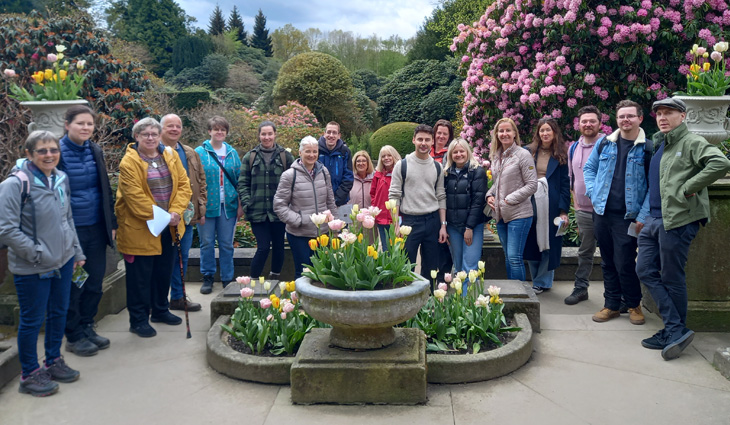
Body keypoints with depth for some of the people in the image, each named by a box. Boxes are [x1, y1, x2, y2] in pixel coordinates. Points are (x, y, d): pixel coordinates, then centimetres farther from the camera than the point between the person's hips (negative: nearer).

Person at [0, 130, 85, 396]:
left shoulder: (61, 179, 3)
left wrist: (76, 251, 13)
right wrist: (38, 254, -17)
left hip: (63, 262, 6)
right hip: (32, 269, -6)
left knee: (59, 312, 18)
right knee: (32, 320, 7)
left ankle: (53, 361, 37)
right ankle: (30, 374, 25)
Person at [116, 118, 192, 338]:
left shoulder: (171, 156, 5)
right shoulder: (129, 162, -12)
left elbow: (183, 185, 1)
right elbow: (134, 196, -19)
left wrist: (175, 211, -13)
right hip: (140, 229, -6)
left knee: (164, 271, 18)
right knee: (140, 276, 3)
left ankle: (160, 310, 35)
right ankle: (138, 320, 15)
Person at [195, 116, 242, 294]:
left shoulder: (232, 153, 10)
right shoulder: (200, 152, 0)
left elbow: (238, 179, 11)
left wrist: (240, 204, 6)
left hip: (228, 205, 2)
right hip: (207, 205, -2)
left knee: (227, 244, 7)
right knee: (207, 243, 5)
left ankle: (227, 279, 17)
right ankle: (207, 277, 19)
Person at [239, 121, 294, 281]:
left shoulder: (285, 156, 4)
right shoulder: (250, 157, 6)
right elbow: (242, 183, 6)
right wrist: (247, 204, -5)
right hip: (257, 212, -1)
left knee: (278, 246, 10)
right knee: (263, 247, -5)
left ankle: (275, 278, 29)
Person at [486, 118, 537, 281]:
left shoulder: (523, 154, -9)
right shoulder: (496, 156, 12)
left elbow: (532, 185, -12)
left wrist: (509, 200, -15)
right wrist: (489, 195, 4)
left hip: (518, 214, -7)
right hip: (500, 214, 7)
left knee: (514, 258, -8)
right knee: (508, 258, 14)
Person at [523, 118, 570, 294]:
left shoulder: (561, 156, 5)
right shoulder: (529, 152, 8)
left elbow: (565, 184, 2)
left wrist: (564, 211, -6)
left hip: (551, 204, -1)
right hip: (531, 202, 2)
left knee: (549, 243, 3)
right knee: (531, 244, 4)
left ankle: (542, 282, 14)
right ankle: (538, 280, 18)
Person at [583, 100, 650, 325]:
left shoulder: (647, 148, -4)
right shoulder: (605, 144, 7)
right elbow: (589, 168, 18)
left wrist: (643, 216, -13)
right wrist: (593, 192, 2)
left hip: (628, 216, -4)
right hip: (602, 213, 4)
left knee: (624, 264, -4)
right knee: (608, 262, 12)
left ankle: (634, 305, 19)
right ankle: (612, 305, 24)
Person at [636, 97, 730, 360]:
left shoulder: (692, 143, -6)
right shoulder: (657, 145, 19)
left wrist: (688, 189, -20)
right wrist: (644, 214, 19)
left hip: (677, 220, -8)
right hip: (653, 220, 8)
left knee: (672, 279, -1)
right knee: (645, 271, 3)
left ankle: (674, 332, 14)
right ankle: (676, 331, 8)